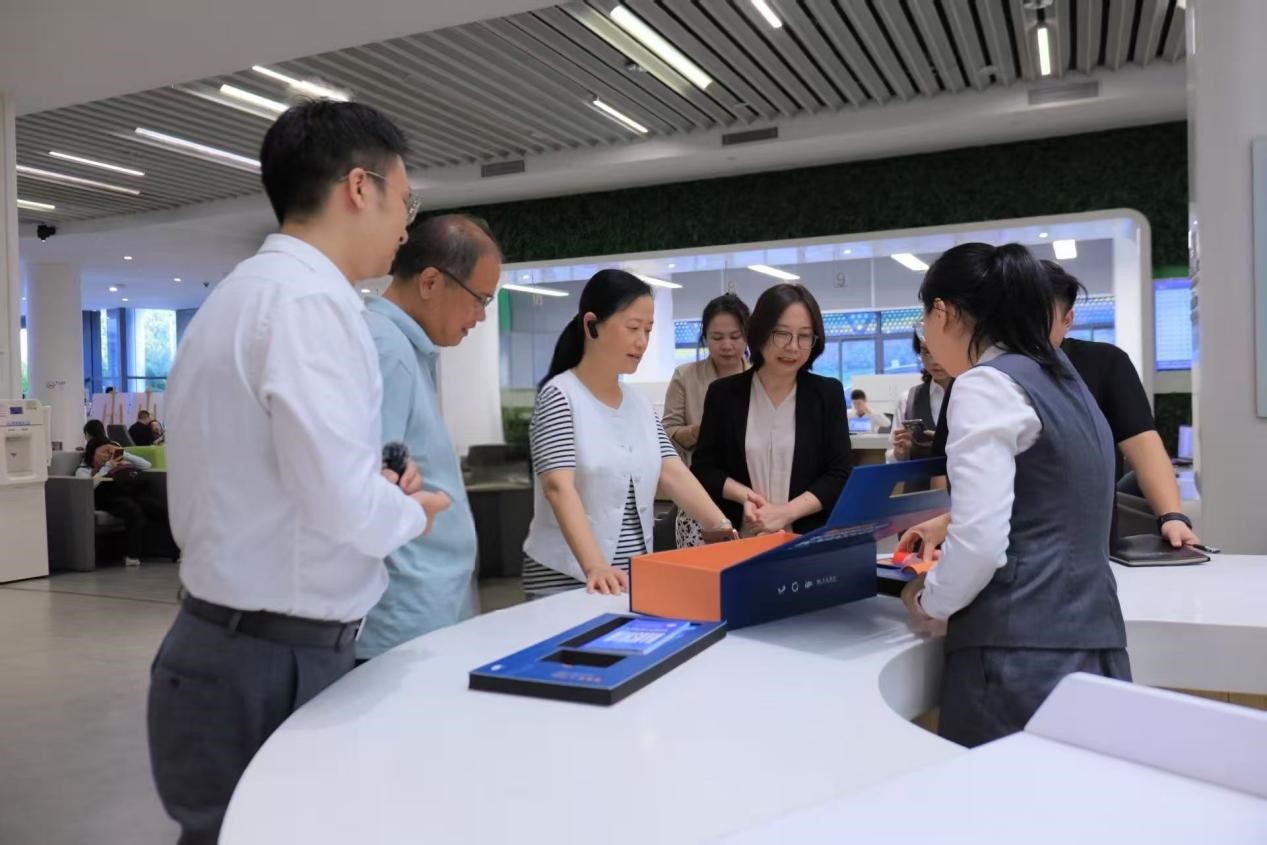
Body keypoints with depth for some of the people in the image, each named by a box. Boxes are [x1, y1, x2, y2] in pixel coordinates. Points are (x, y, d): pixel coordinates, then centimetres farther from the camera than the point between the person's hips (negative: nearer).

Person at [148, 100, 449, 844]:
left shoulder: (243, 290, 12)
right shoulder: (310, 297, -19)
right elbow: (344, 503, -28)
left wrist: (375, 485, 8)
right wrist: (409, 512, -8)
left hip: (228, 646, 9)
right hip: (277, 667, -9)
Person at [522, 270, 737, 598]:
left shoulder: (640, 406, 10)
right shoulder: (560, 396, -12)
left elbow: (674, 474, 1)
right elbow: (560, 487, -23)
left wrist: (724, 530, -13)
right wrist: (594, 566, -35)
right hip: (569, 578, -6)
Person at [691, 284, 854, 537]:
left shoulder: (828, 393, 5)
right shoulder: (724, 393, 5)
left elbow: (841, 474, 1)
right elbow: (703, 468, 7)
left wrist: (786, 513, -12)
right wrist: (745, 495, -11)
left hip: (809, 537, 0)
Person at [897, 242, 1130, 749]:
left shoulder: (986, 385, -11)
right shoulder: (1059, 377, 16)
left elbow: (981, 543, -19)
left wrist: (928, 603, -1)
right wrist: (951, 520, 44)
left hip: (1024, 654, -8)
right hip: (1092, 640, 9)